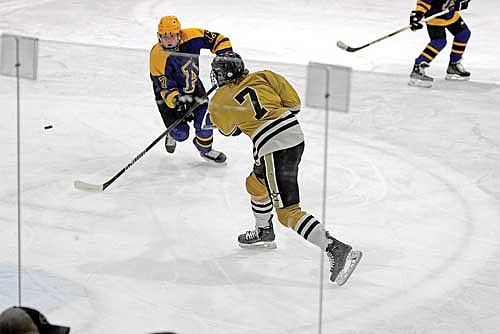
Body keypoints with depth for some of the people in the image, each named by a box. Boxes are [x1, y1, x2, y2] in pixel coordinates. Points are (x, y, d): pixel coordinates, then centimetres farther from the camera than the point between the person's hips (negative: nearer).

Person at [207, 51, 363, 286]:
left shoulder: (220, 101, 4)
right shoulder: (262, 77, 12)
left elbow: (227, 129, 24)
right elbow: (294, 103, 7)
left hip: (274, 147, -8)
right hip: (295, 135, 8)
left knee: (287, 211, -8)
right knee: (255, 184, 30)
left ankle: (337, 250, -22)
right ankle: (263, 233, 52)